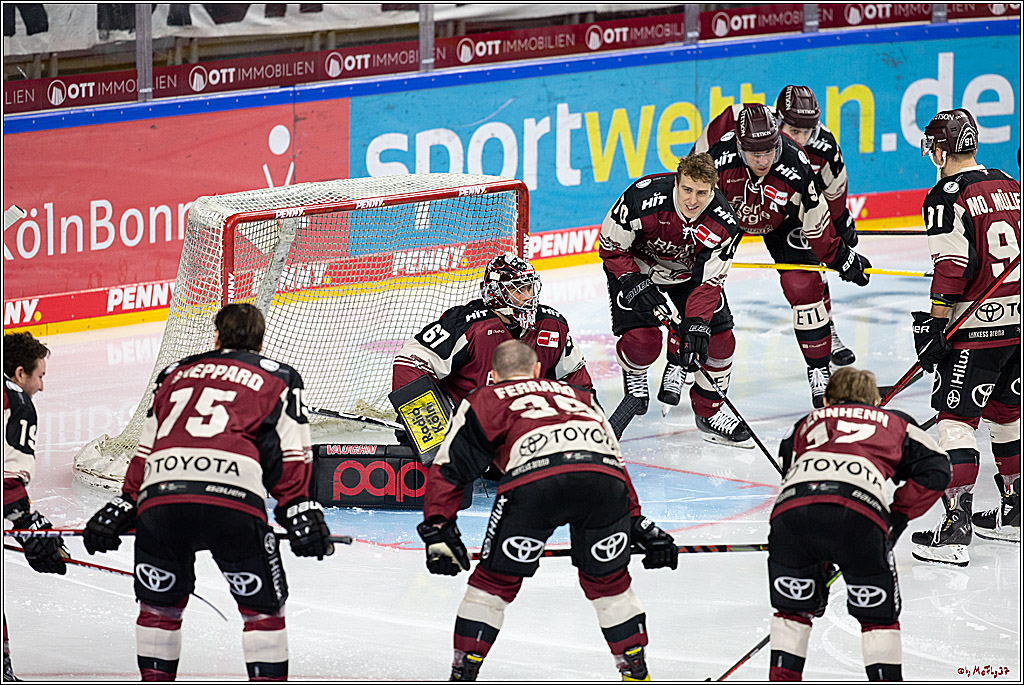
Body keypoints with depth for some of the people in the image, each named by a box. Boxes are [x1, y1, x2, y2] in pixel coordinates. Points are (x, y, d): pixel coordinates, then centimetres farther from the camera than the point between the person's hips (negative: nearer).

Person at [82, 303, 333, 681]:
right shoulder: (277, 377, 21)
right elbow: (290, 454, 9)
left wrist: (121, 506, 34)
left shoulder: (176, 373, 31)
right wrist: (299, 510, 9)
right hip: (231, 497, -3)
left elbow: (146, 449, 30)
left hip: (160, 494, 3)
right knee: (263, 606, 10)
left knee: (159, 603, 22)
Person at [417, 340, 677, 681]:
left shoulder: (482, 401, 32)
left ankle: (463, 674, 15)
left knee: (496, 580, 14)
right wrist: (639, 524, 42)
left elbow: (448, 470, 24)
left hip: (534, 478, -3)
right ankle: (636, 671, 26)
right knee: (607, 578, 24)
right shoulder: (579, 397, 42)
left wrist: (438, 531, 23)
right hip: (604, 475, 3)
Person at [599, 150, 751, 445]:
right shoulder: (642, 198, -35)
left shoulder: (723, 224, -27)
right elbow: (610, 246, -20)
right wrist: (635, 284, -30)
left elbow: (709, 282, -22)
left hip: (689, 273, 3)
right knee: (643, 339, -21)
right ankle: (634, 375, 17)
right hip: (636, 267, -3)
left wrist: (697, 325, -34)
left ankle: (708, 411, 11)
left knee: (719, 339, -10)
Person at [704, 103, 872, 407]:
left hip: (780, 218, 0)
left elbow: (816, 222, -19)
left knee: (804, 287, -9)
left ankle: (820, 371, 4)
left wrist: (839, 257, -10)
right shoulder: (719, 158, -38)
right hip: (724, 211, 0)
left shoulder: (795, 167, -35)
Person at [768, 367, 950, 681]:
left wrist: (820, 570, 40)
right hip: (860, 511, -2)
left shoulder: (807, 424, 40)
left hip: (792, 506, 2)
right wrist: (898, 517, 28)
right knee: (879, 614, 17)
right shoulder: (894, 423, 36)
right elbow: (935, 469, 23)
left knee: (793, 607, 24)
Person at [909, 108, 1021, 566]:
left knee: (956, 420, -6)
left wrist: (935, 326, -15)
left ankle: (956, 525, -14)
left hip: (977, 326, -8)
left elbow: (951, 270, -17)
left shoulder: (947, 197, -11)